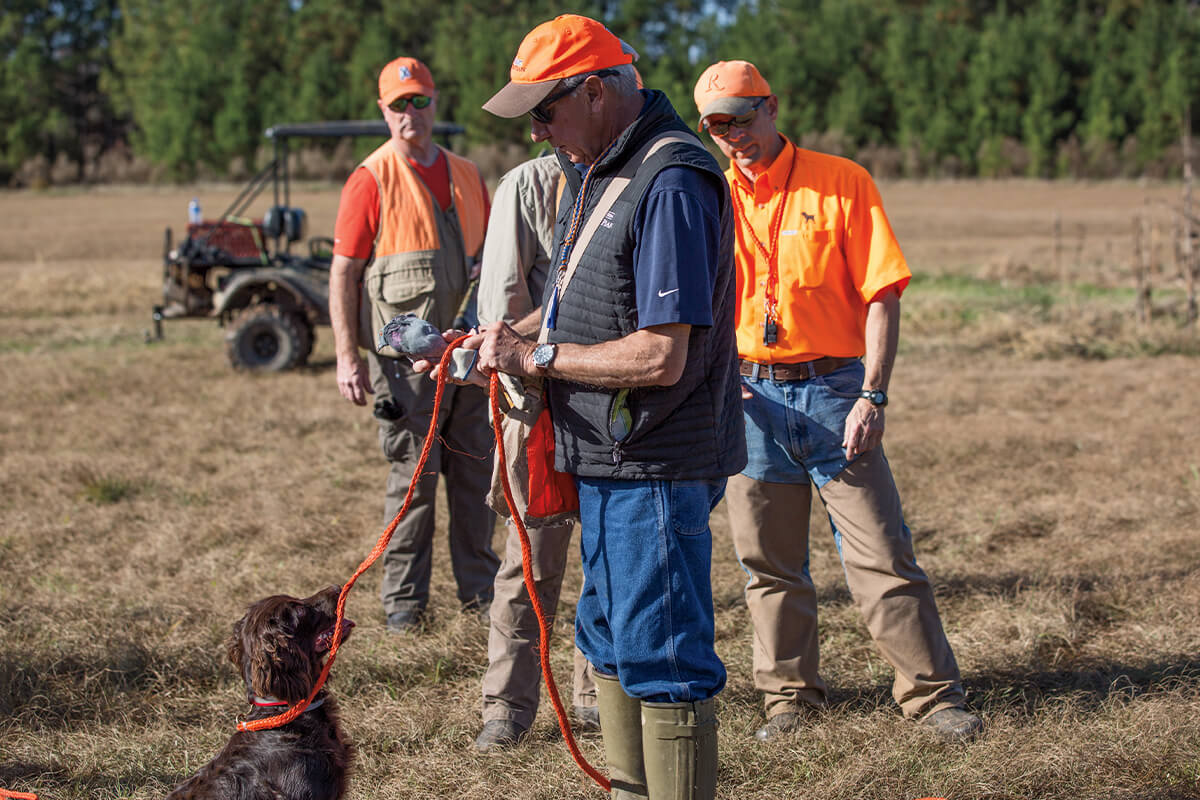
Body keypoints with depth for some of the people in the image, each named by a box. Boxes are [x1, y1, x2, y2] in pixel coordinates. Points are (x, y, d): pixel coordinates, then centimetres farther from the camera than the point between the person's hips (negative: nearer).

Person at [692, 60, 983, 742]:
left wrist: (873, 396, -14)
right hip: (750, 397, 3)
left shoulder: (841, 183, -2)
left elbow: (881, 294, -6)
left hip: (833, 389, -3)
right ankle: (791, 695, 21)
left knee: (881, 552, -4)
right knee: (769, 561, 9)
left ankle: (932, 693, 4)